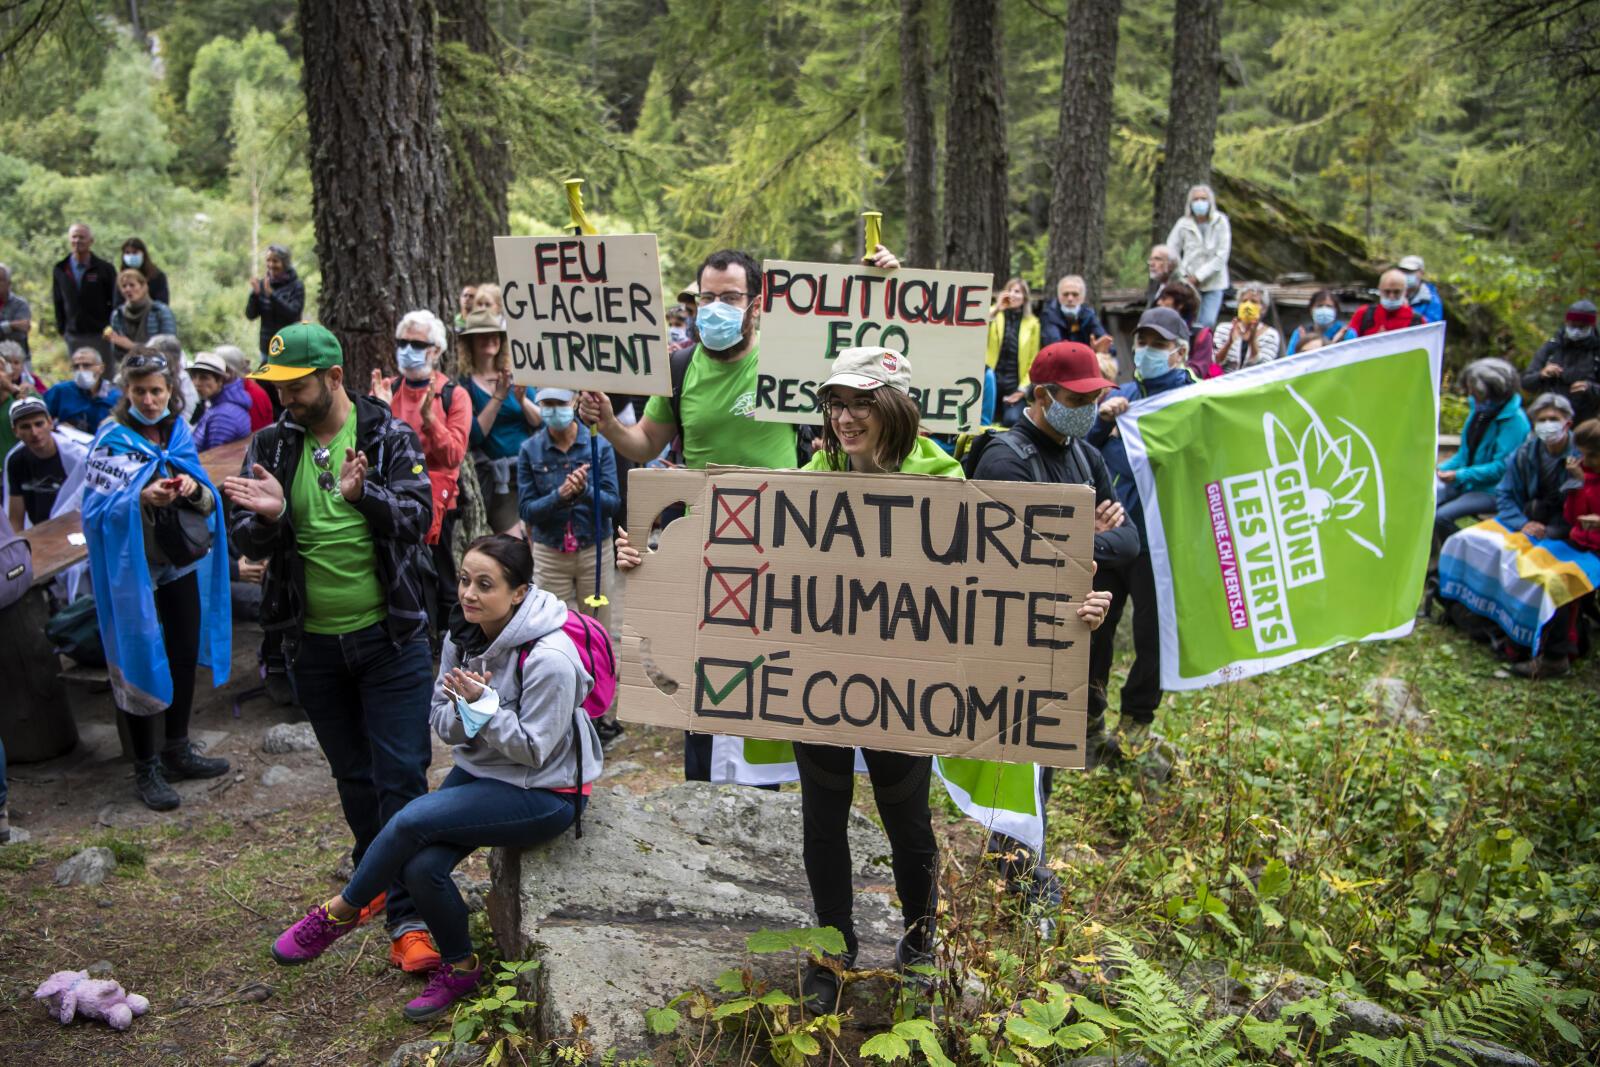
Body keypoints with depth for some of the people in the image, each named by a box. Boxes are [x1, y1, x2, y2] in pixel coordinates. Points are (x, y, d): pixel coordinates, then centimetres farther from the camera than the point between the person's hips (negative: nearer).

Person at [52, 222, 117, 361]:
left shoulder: (105, 269, 0)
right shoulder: (60, 270, 9)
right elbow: (57, 302, 13)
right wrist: (62, 329, 8)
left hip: (100, 334, -3)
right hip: (73, 337, 3)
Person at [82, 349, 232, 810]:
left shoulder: (180, 433, 5)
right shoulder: (112, 439, -9)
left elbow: (209, 503, 6)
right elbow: (98, 509, -14)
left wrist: (194, 491, -16)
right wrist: (142, 499, -31)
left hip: (182, 563, 5)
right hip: (134, 568, -5)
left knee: (184, 656, 13)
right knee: (140, 662, 1)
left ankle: (177, 750, 30)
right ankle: (146, 768, 12)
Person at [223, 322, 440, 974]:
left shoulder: (389, 436, -5)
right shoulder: (272, 445, 3)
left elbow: (419, 516, -14)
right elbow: (250, 543, 0)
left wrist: (364, 495, -32)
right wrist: (268, 516, -23)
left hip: (389, 636, -3)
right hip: (312, 643, 4)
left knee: (401, 776, -4)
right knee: (352, 774, 18)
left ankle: (407, 919, 1)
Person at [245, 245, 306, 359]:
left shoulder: (296, 286, -5)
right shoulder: (262, 284, 4)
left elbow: (293, 313, -17)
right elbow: (250, 315, 2)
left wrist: (271, 294, -24)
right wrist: (255, 294, -15)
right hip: (267, 346, 4)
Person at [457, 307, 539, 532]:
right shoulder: (464, 384, -2)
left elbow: (541, 423, 4)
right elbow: (474, 436, -12)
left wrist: (522, 399, -14)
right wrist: (498, 397, -17)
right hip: (496, 477, -4)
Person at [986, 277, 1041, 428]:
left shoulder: (1032, 323, 7)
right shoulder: (994, 314, 8)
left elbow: (1033, 360, 5)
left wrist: (1023, 388, -4)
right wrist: (996, 309, -14)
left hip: (1015, 382, -1)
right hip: (991, 378, 1)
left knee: (1012, 421, -22)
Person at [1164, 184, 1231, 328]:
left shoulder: (1220, 222, -4)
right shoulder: (1183, 224, -3)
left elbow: (1222, 255, -8)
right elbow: (1172, 251, 4)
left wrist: (1199, 276, -11)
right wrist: (1184, 276, -3)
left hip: (1214, 283, 0)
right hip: (1189, 283, 0)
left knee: (1207, 323, -5)